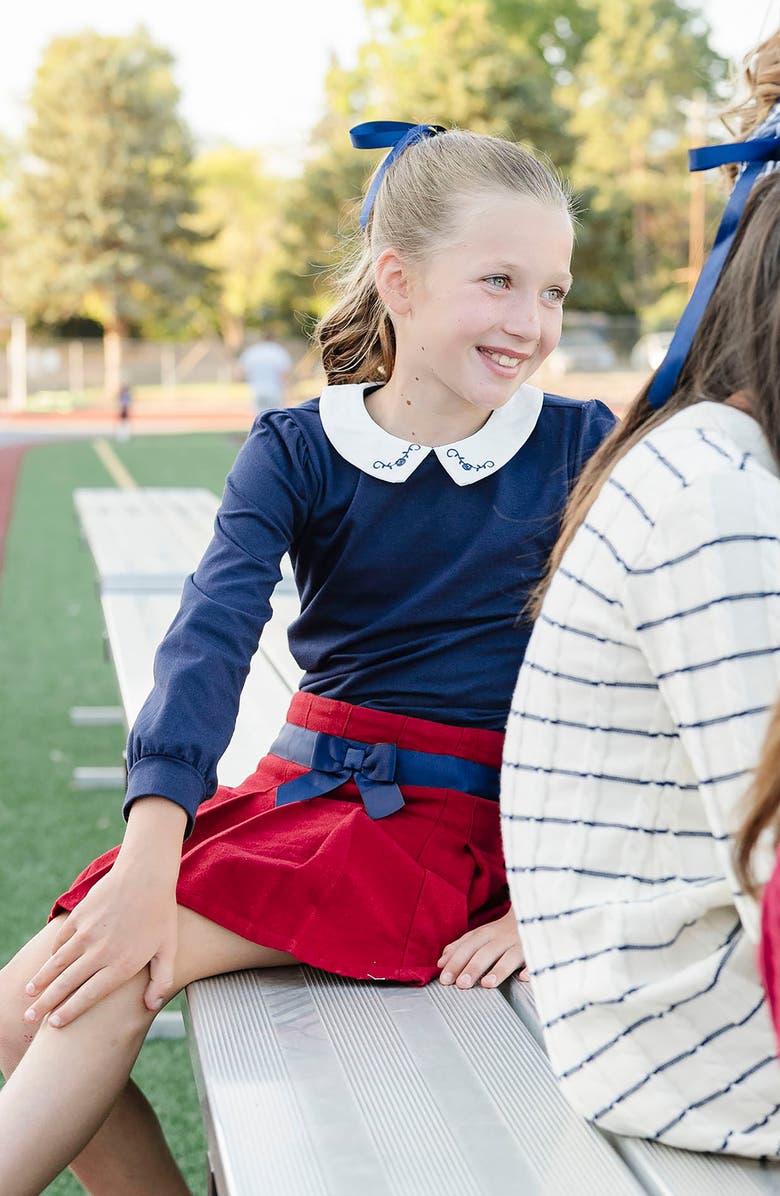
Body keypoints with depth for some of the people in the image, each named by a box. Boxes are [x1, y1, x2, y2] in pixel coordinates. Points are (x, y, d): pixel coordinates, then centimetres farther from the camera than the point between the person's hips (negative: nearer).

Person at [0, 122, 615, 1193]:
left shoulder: (582, 448, -3)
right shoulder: (295, 452, 0)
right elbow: (211, 636, -15)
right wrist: (148, 860, -31)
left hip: (450, 820, -4)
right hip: (299, 784, 4)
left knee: (114, 972, -22)